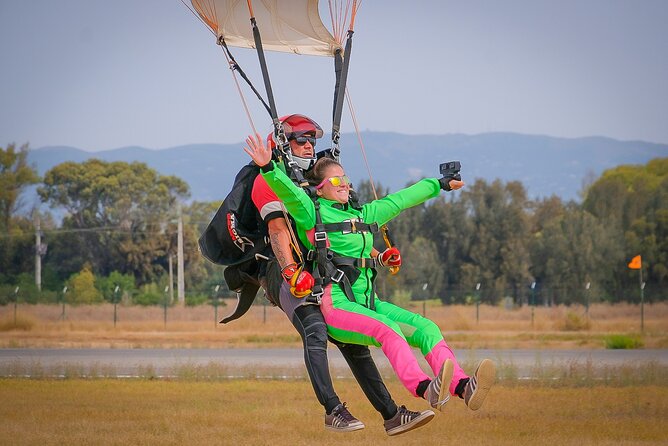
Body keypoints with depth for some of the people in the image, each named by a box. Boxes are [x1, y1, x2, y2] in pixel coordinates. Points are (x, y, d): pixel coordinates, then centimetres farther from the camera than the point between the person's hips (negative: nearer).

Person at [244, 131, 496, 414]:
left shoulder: (363, 215, 23)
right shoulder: (312, 213, 3)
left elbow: (400, 200, 35)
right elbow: (288, 192, -15)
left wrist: (440, 184, 46)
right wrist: (268, 167, -34)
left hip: (367, 302, 7)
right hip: (335, 303, -7)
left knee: (426, 328, -15)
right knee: (388, 331, -33)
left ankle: (462, 388, -35)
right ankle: (425, 389, -56)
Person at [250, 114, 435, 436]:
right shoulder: (269, 182, 1)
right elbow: (277, 230, -13)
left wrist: (378, 256, 15)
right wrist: (292, 271, -27)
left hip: (321, 273, 8)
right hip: (284, 270, -8)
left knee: (353, 343, 2)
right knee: (315, 331, -30)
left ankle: (391, 415, 1)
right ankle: (333, 410, -37)